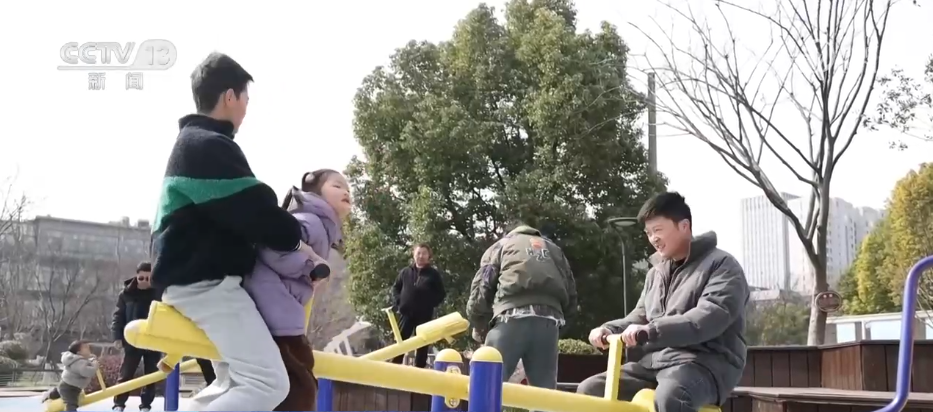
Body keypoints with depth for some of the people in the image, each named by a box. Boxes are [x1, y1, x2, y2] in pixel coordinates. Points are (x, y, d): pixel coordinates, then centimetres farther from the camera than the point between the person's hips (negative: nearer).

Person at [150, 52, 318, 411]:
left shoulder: (193, 143, 19)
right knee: (268, 382, -18)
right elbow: (253, 212, -20)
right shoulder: (210, 147, -16)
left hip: (192, 278, 12)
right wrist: (294, 239, -3)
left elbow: (232, 213, 20)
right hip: (206, 281, -12)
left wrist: (284, 231, 10)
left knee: (234, 381, 21)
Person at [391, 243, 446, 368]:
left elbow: (441, 293, 4)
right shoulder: (405, 272, 7)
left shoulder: (433, 274, 1)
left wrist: (431, 304, -9)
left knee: (422, 344, 4)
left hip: (425, 315, -1)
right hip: (406, 313, 1)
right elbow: (395, 287, 16)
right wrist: (397, 301, 1)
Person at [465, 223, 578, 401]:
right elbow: (571, 299, 24)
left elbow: (480, 291, 12)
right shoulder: (554, 249, 34)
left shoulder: (500, 246, 24)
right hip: (548, 322, 3)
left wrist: (479, 329, 24)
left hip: (512, 319, -3)